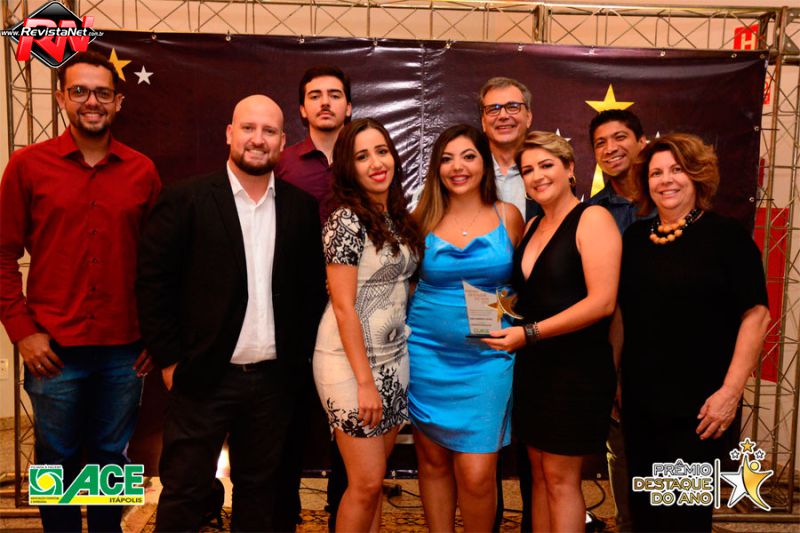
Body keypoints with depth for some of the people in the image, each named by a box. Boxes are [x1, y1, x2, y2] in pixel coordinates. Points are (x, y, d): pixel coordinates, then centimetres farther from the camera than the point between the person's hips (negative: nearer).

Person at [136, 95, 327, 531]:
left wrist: (299, 354, 4)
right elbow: (153, 283, -6)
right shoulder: (185, 199, -6)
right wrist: (169, 361, -8)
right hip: (204, 378, -3)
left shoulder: (302, 207, 4)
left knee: (258, 488, 17)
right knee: (184, 492, 8)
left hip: (273, 379, 3)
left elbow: (313, 286, 8)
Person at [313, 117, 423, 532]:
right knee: (366, 483, 0)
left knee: (375, 478, 14)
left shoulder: (398, 218, 9)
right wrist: (365, 381, -17)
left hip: (394, 358, 7)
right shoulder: (346, 220, -13)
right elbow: (344, 307, -16)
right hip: (350, 361, -7)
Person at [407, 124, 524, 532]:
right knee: (432, 462, 10)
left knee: (476, 475, -4)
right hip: (428, 353, 1)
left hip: (486, 357, -1)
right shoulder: (422, 218, 3)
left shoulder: (508, 216, 3)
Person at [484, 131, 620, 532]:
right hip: (532, 365, 7)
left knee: (561, 478, 2)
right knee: (539, 472, 13)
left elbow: (602, 302, -20)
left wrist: (528, 333, -20)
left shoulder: (592, 218, -11)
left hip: (577, 367, -7)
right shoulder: (532, 226, 13)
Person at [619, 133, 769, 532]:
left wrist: (730, 392, -16)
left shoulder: (726, 235, -7)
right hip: (639, 400, 5)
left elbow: (756, 315, -11)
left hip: (697, 405, -5)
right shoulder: (635, 237, 8)